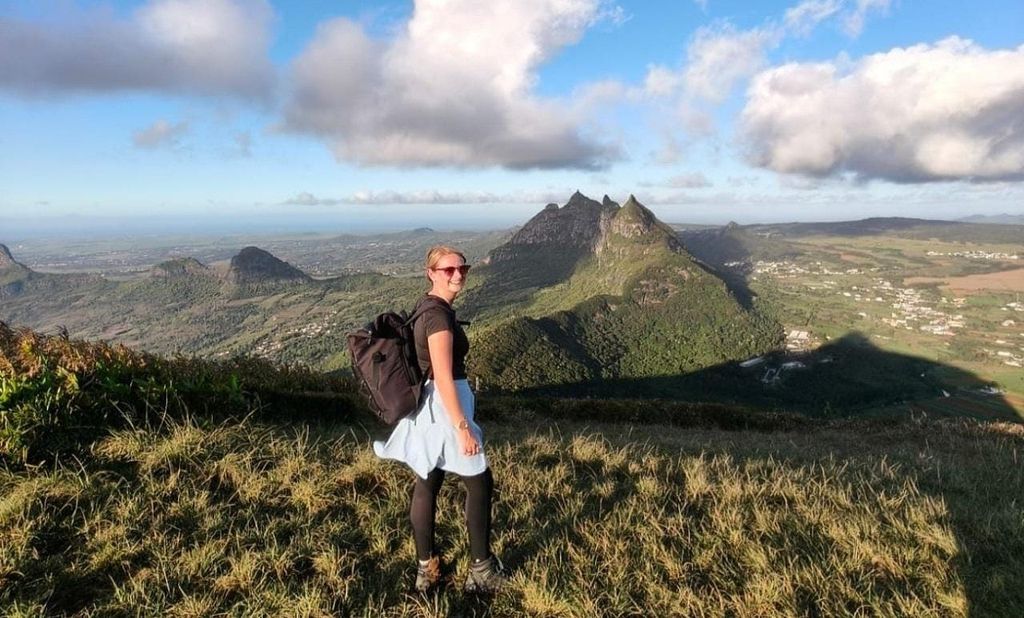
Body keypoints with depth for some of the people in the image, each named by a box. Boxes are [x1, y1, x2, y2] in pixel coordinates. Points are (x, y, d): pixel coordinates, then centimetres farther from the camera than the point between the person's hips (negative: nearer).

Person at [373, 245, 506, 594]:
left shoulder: (428, 306, 9)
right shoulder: (439, 314, -21)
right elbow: (443, 377, -25)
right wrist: (463, 427, -23)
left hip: (425, 406, 9)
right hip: (441, 407, -9)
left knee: (426, 484, 15)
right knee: (480, 483, 6)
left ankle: (426, 569, 28)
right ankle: (481, 570, 18)